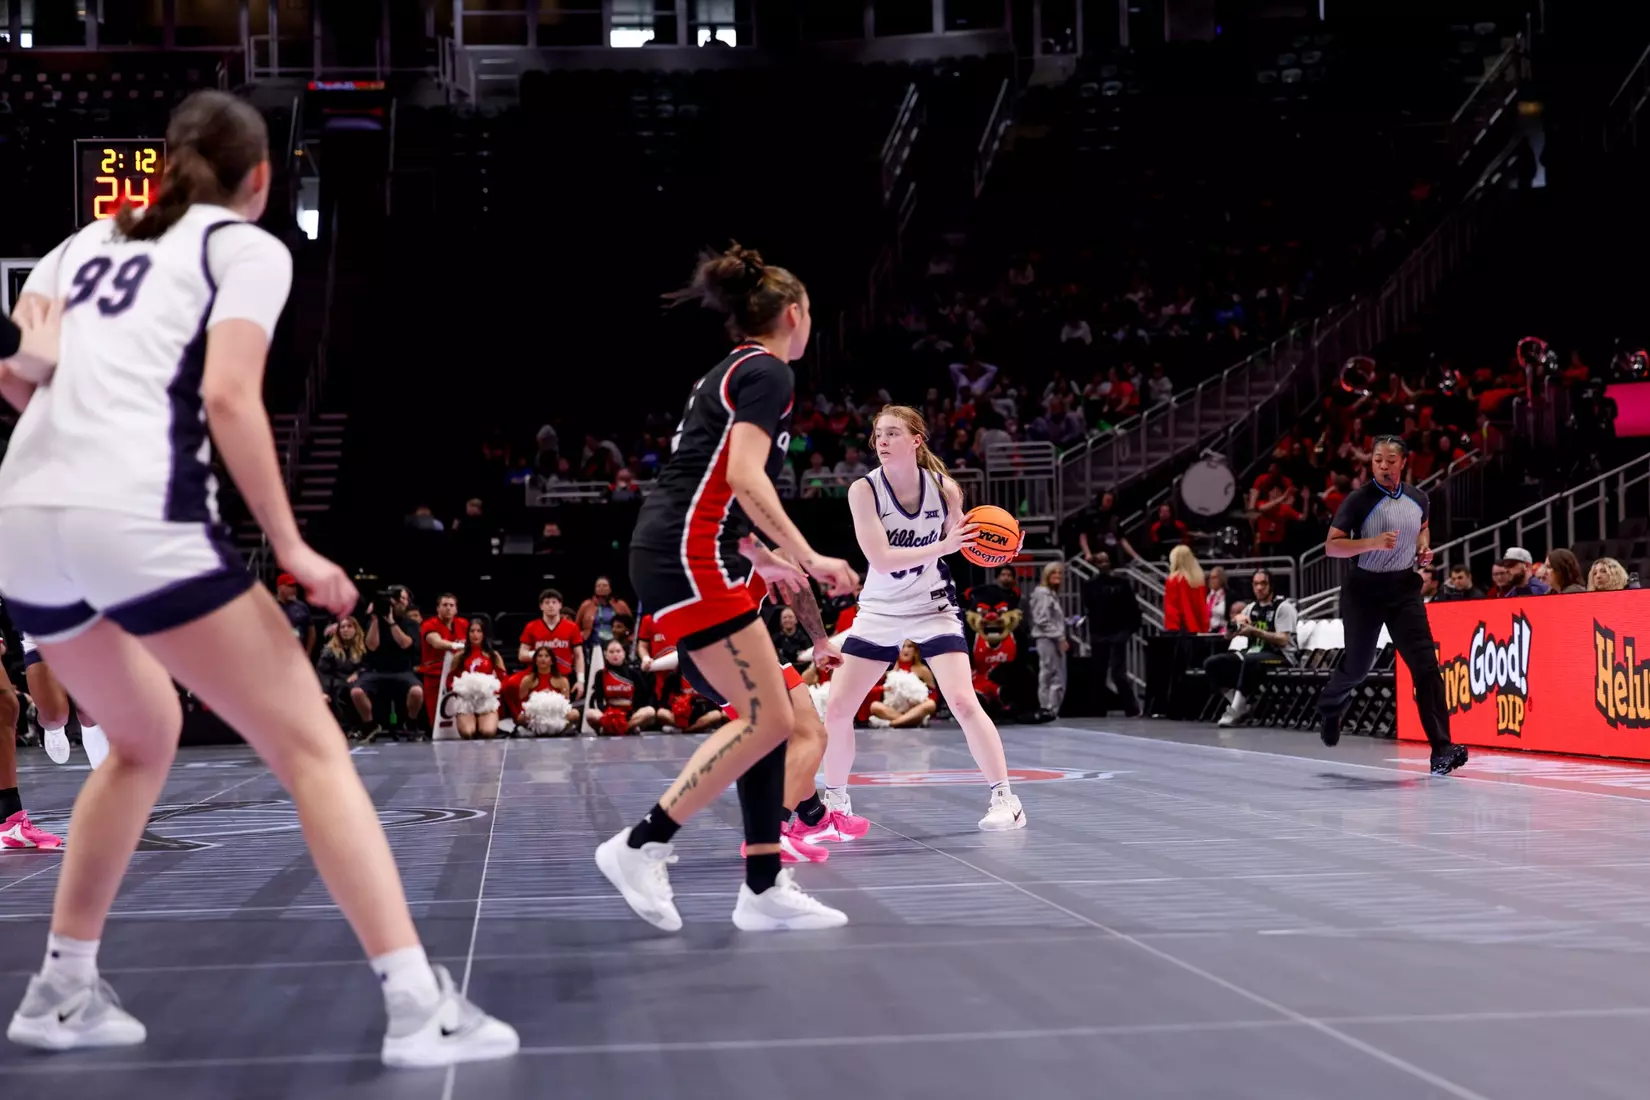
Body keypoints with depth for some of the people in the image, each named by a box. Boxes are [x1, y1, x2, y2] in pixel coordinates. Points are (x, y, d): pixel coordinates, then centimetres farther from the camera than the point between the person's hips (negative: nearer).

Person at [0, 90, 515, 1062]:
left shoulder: (90, 241, 25)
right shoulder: (247, 247, 8)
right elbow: (229, 395, -7)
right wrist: (291, 547, -5)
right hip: (139, 517, -7)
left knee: (145, 736, 28)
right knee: (311, 746, -1)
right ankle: (420, 1006, -8)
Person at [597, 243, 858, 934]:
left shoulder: (729, 373, 24)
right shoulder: (767, 372, -5)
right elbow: (745, 476, -18)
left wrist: (762, 561, 34)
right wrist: (808, 558, -17)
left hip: (676, 558, 10)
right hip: (691, 560, -10)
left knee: (770, 715, 8)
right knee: (767, 720, -9)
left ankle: (764, 889, 8)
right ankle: (640, 847, -7)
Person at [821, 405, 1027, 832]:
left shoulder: (944, 488, -12)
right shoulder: (864, 489, -16)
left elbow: (960, 541, 5)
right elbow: (881, 559, -25)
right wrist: (941, 547, -34)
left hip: (932, 608, -1)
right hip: (878, 612, 1)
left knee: (963, 703, -16)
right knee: (836, 709, -1)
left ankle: (1006, 800, -6)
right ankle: (835, 800, 20)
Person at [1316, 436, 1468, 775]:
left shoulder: (1418, 498, 3)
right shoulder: (1358, 500, -11)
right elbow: (1331, 546, -14)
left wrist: (1424, 547, 4)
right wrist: (1374, 543, -27)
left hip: (1405, 588, 3)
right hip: (1364, 590, -3)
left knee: (1425, 664, -12)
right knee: (1358, 664, 11)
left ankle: (1441, 748, -17)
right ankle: (1330, 705, 47)